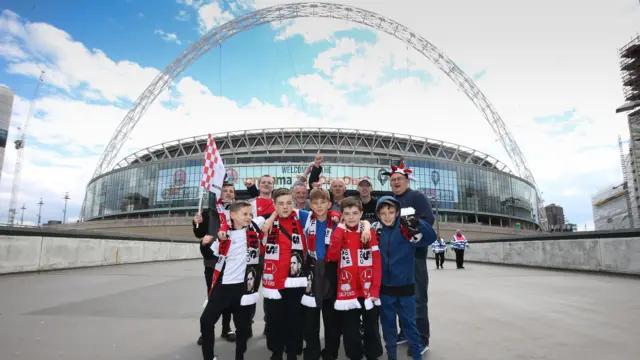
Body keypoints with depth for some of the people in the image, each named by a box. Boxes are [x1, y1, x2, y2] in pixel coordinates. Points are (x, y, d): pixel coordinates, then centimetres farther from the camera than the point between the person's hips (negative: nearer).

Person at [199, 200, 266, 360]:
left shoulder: (255, 228, -1)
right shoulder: (224, 234, 0)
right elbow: (210, 256, 9)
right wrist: (206, 243, -7)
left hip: (244, 286, 0)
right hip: (222, 285, 1)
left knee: (242, 325, 12)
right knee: (206, 321, 4)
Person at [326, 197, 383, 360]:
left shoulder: (369, 232, -1)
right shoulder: (339, 233, 2)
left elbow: (377, 263, -3)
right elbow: (332, 257, -15)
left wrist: (375, 289, -10)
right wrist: (340, 229, -16)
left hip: (368, 292, 0)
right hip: (347, 292, 1)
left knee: (371, 329, 14)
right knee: (350, 332, 12)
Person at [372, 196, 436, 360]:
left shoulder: (407, 229, -11)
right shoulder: (376, 230, -2)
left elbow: (431, 237, -22)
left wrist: (416, 223, -37)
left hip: (405, 285, -2)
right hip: (384, 286, 3)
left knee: (408, 321, 11)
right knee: (387, 322, 15)